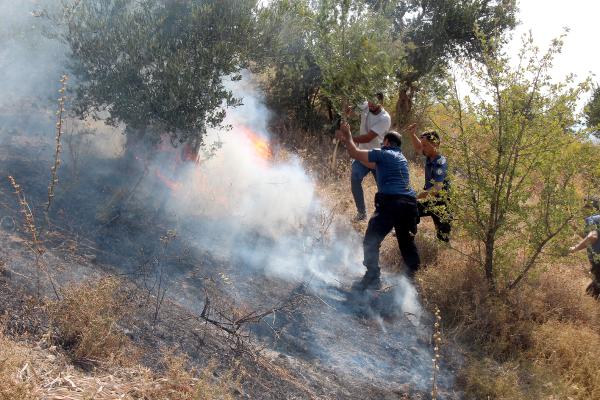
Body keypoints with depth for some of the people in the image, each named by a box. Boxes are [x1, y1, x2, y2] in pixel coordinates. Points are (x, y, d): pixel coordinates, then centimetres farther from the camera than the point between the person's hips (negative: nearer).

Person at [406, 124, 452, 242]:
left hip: (440, 204, -8)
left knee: (443, 237, -1)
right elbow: (418, 148, 14)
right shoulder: (429, 156, -3)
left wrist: (416, 197, -31)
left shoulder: (441, 163, -26)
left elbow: (437, 189, -32)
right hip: (429, 201, 8)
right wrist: (412, 134, -5)